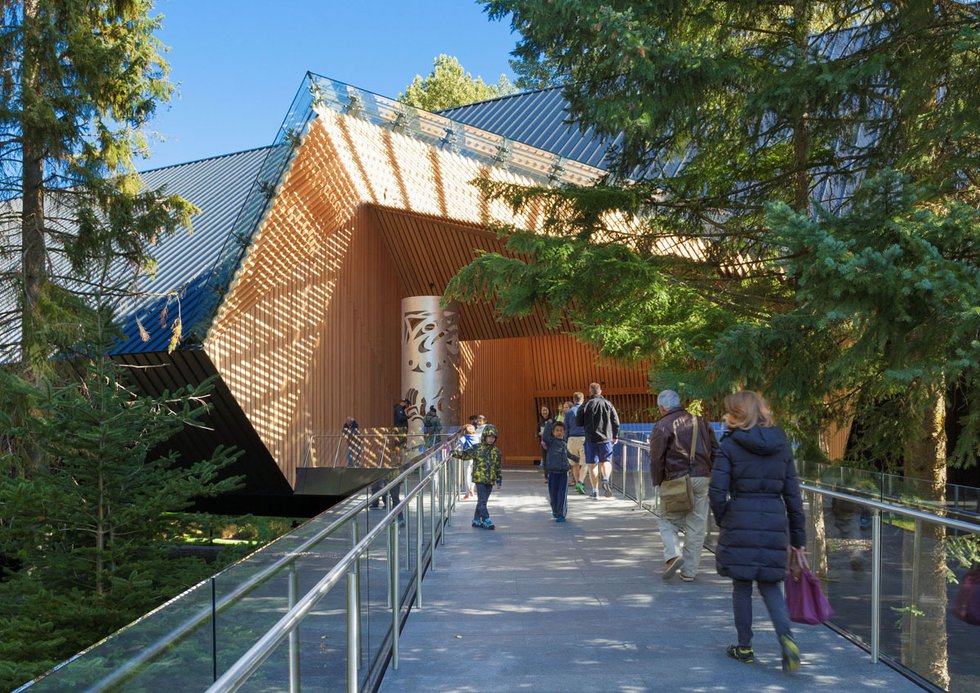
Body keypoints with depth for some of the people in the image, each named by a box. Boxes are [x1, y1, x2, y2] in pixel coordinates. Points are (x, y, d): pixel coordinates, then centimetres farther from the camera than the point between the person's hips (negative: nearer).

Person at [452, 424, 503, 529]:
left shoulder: (496, 451, 8)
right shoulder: (477, 448, -3)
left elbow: (498, 466, 15)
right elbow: (466, 454, -1)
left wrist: (499, 478, 16)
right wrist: (456, 453, -18)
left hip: (490, 480, 4)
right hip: (479, 478, -4)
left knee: (482, 501, 11)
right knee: (482, 500, -10)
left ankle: (477, 520, 21)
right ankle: (486, 520, -10)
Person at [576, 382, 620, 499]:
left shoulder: (585, 405, -4)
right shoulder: (608, 404, 0)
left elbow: (578, 422, -2)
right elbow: (616, 421, 1)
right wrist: (615, 436, 13)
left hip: (591, 438, -1)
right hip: (606, 438, 1)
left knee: (592, 464, 6)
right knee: (606, 461, 14)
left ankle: (595, 491, 6)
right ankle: (606, 479, -14)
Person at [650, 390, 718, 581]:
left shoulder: (662, 426, -3)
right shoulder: (700, 423, 14)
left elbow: (656, 458, -6)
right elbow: (715, 452, 14)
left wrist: (658, 482, 4)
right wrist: (710, 476, 17)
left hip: (677, 480, -4)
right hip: (702, 479, 4)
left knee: (668, 520, 12)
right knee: (696, 526, 9)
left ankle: (673, 555, -10)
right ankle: (689, 571, 12)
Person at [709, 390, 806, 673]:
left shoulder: (729, 445, -6)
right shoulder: (781, 445, 7)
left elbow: (717, 492, -11)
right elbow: (792, 494, 7)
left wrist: (722, 522, 6)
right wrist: (798, 536, 12)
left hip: (739, 522, -3)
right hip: (774, 520, 3)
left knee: (742, 585, 10)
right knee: (769, 584, 15)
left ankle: (744, 647, 20)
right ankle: (786, 637, -7)